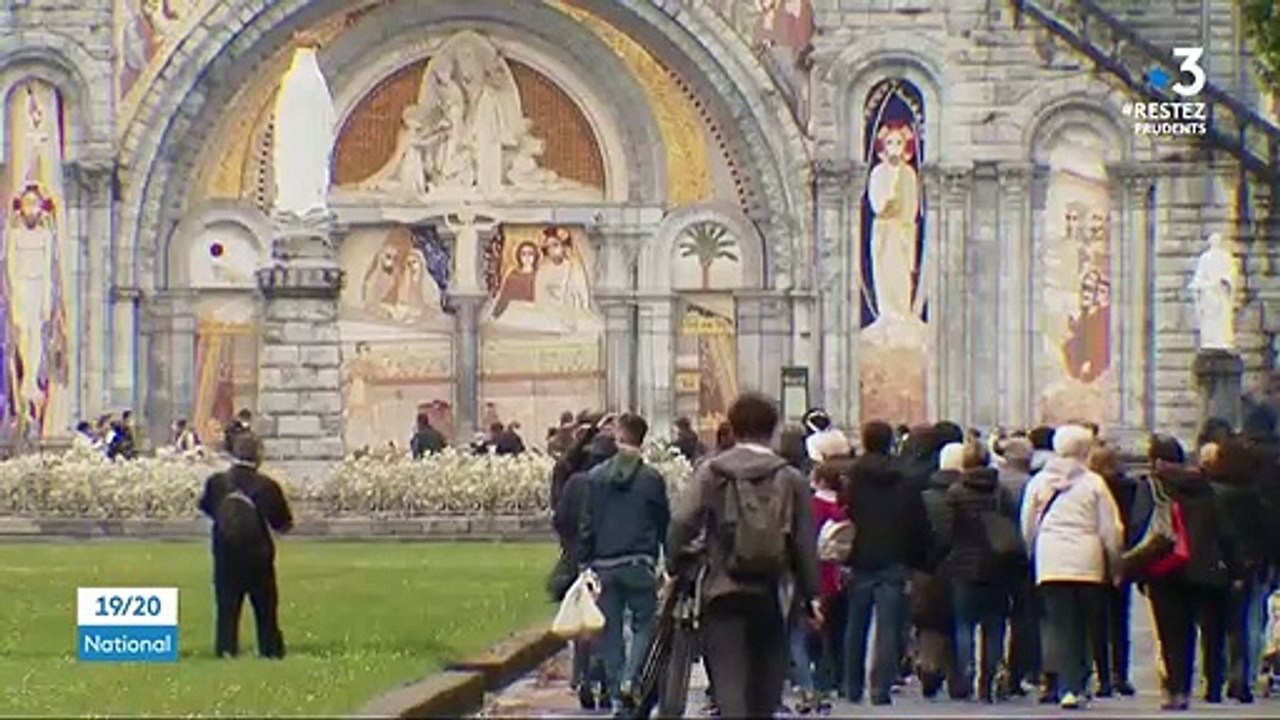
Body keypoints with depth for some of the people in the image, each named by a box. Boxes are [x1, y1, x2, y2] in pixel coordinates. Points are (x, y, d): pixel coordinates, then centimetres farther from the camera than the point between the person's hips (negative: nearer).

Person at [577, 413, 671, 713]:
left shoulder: (595, 477, 1)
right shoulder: (652, 479, -3)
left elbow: (587, 525, 1)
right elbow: (665, 525, 1)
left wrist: (584, 562, 6)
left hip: (604, 564, 2)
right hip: (639, 564, -2)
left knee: (610, 630, 8)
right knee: (645, 623, 7)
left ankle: (617, 693, 8)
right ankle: (630, 679, -14)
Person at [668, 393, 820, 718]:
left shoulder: (711, 472, -2)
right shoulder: (791, 479, 1)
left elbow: (683, 525, -7)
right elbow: (805, 543, 2)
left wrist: (673, 570, 5)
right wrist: (810, 594, 10)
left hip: (723, 593, -1)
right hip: (771, 594, 2)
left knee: (730, 680, -6)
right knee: (765, 686, 13)